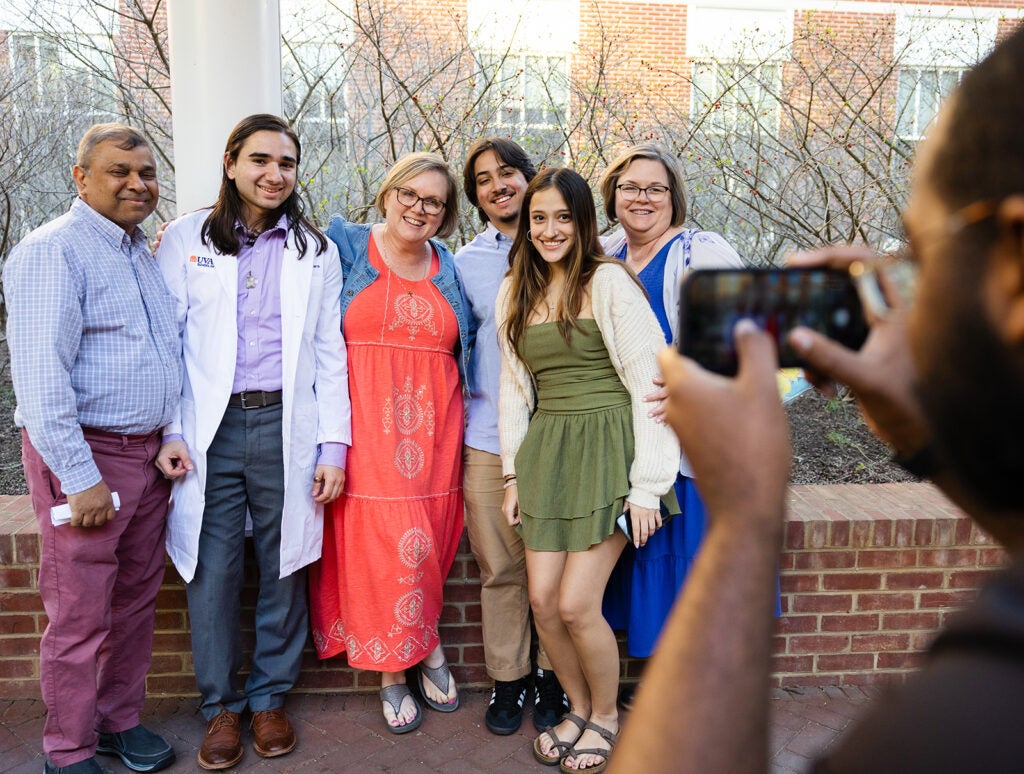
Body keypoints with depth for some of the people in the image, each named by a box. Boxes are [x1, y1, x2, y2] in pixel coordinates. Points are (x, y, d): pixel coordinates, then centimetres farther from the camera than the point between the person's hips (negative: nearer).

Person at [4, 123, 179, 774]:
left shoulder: (144, 252, 14)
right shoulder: (54, 250, -11)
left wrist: (169, 439, 14)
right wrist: (79, 477, -20)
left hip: (149, 453, 8)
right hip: (86, 456, -7)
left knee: (136, 600, 16)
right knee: (80, 616, 3)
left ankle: (121, 721, 33)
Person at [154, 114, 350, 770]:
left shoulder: (315, 249, 9)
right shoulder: (186, 238, 6)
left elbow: (330, 353, 7)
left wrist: (334, 446, 1)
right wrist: (168, 431, -4)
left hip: (287, 426, 1)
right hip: (211, 430, 0)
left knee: (284, 568, 8)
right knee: (212, 572, 4)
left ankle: (270, 697, 27)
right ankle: (222, 705, 24)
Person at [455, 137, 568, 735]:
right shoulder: (464, 263, 10)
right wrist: (465, 407, 9)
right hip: (488, 437, 1)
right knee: (500, 567, 7)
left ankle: (553, 675, 25)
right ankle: (509, 677, 24)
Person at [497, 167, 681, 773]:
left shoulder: (609, 281, -7)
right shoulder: (516, 292, 12)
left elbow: (650, 382, -10)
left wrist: (648, 484, -12)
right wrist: (514, 474, 11)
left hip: (608, 447, -5)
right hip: (546, 451, 6)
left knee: (577, 604, -6)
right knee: (542, 599, 3)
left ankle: (606, 714, 23)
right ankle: (579, 707, 30)